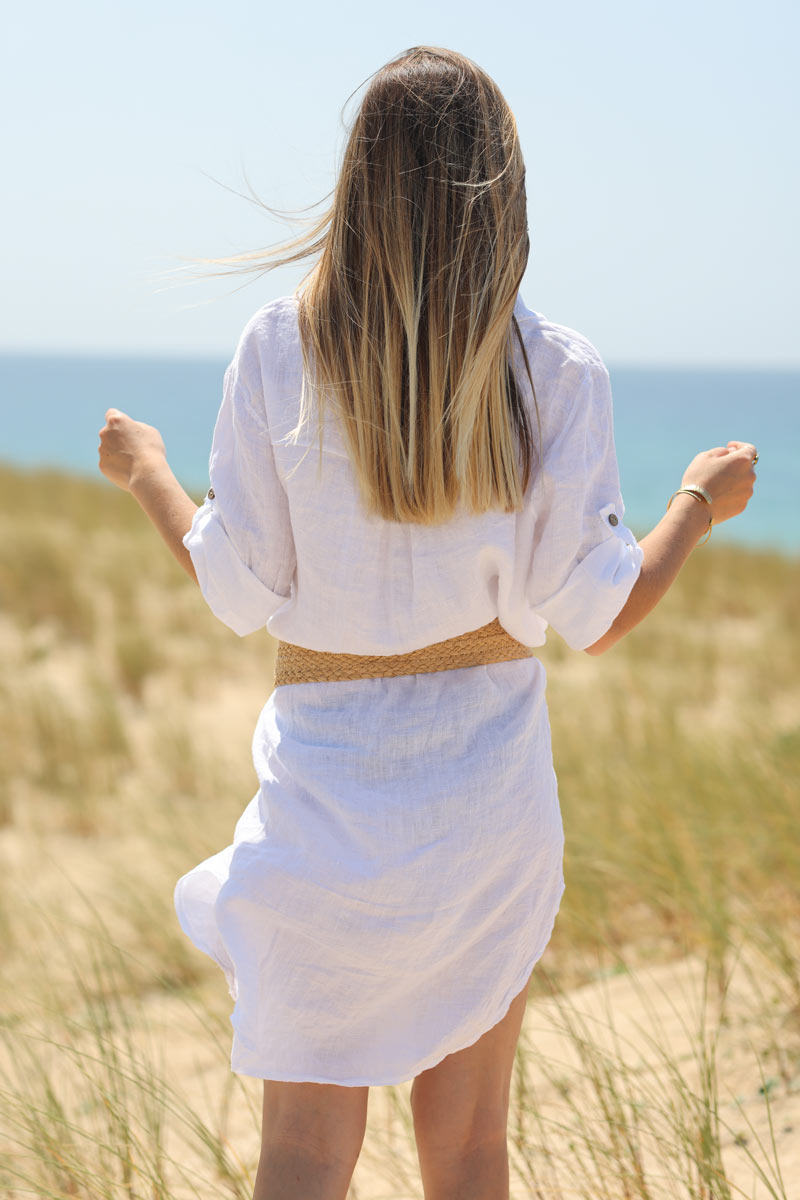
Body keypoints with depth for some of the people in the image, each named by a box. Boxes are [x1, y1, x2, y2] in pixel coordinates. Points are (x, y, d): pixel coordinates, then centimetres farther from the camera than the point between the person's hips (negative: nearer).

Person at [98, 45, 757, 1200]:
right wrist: (702, 501, 11)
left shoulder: (280, 347, -8)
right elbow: (586, 617, -6)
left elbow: (244, 594, -4)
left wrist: (147, 472, 14)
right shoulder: (556, 369, -7)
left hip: (327, 777, -1)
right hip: (494, 770, 1)